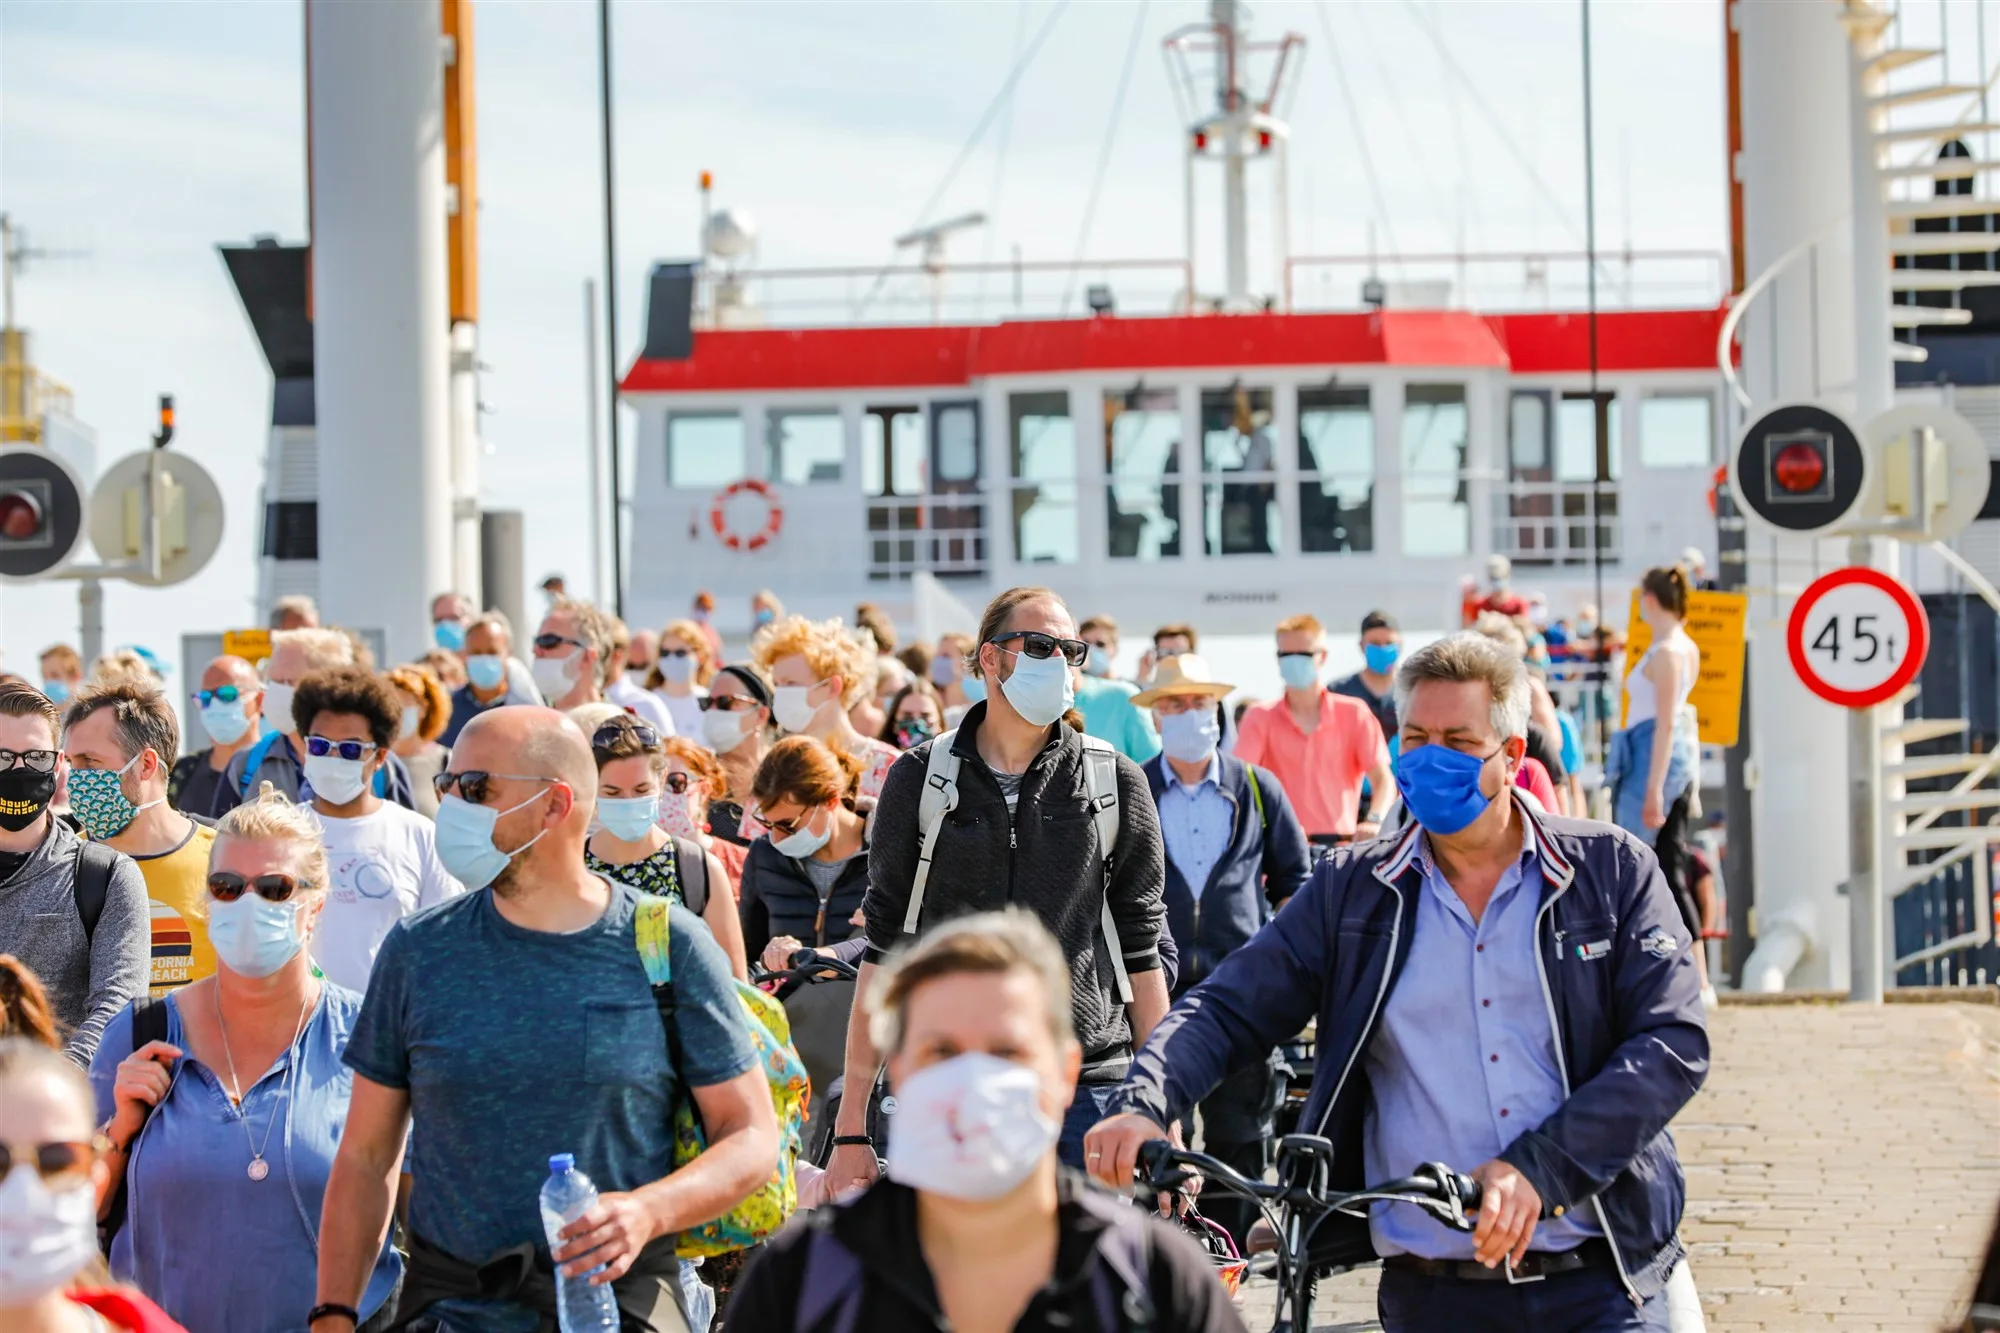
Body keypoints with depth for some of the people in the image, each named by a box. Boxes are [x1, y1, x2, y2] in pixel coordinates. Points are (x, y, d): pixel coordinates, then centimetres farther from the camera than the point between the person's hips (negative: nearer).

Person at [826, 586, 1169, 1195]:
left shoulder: (1115, 782, 7)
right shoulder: (921, 778, 6)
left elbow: (1142, 955, 9)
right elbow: (884, 950, 7)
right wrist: (852, 1125, 3)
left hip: (1089, 1085, 0)